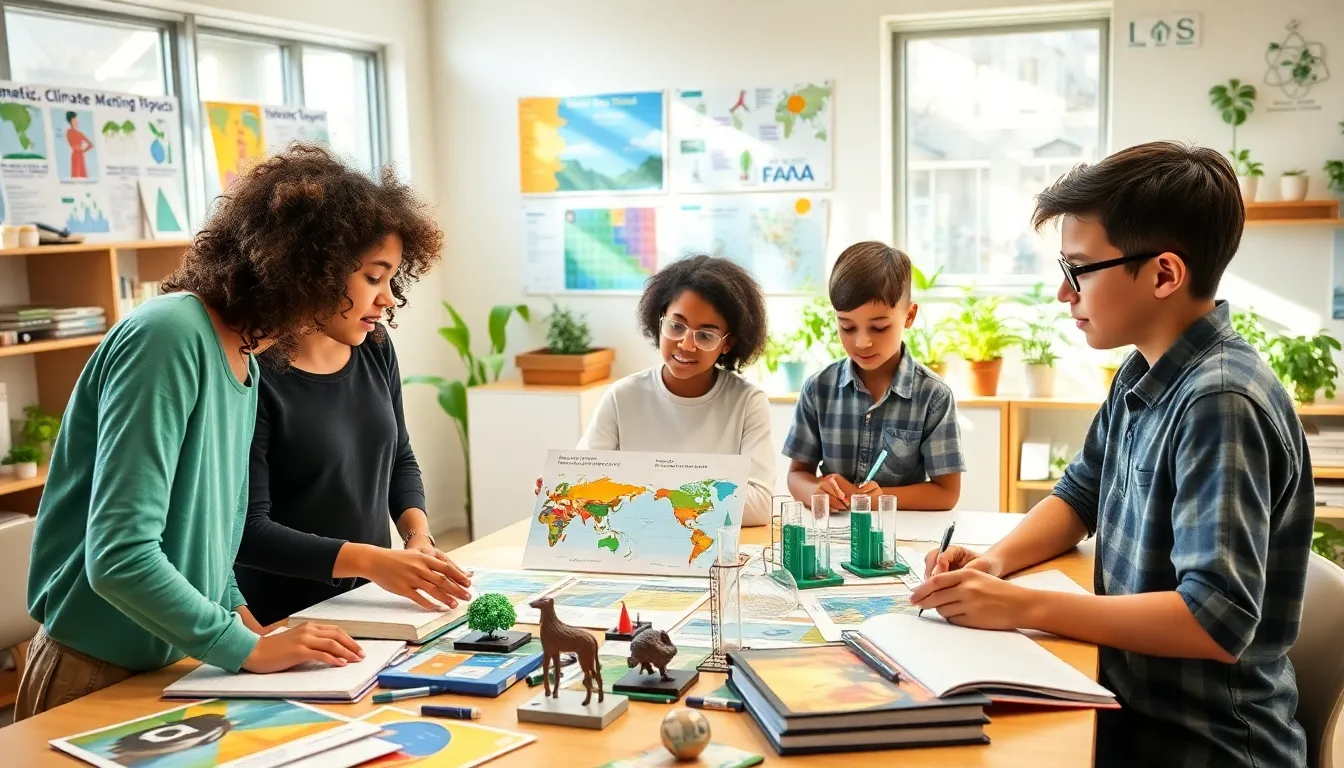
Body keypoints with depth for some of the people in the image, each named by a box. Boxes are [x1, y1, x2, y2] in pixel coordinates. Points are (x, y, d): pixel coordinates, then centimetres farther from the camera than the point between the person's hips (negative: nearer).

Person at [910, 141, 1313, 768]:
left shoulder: (1220, 404, -24)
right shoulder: (1142, 376, 4)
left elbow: (1218, 621, -29)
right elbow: (1080, 494, 17)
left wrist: (1021, 607, -25)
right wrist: (996, 560, -2)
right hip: (1130, 708, 7)